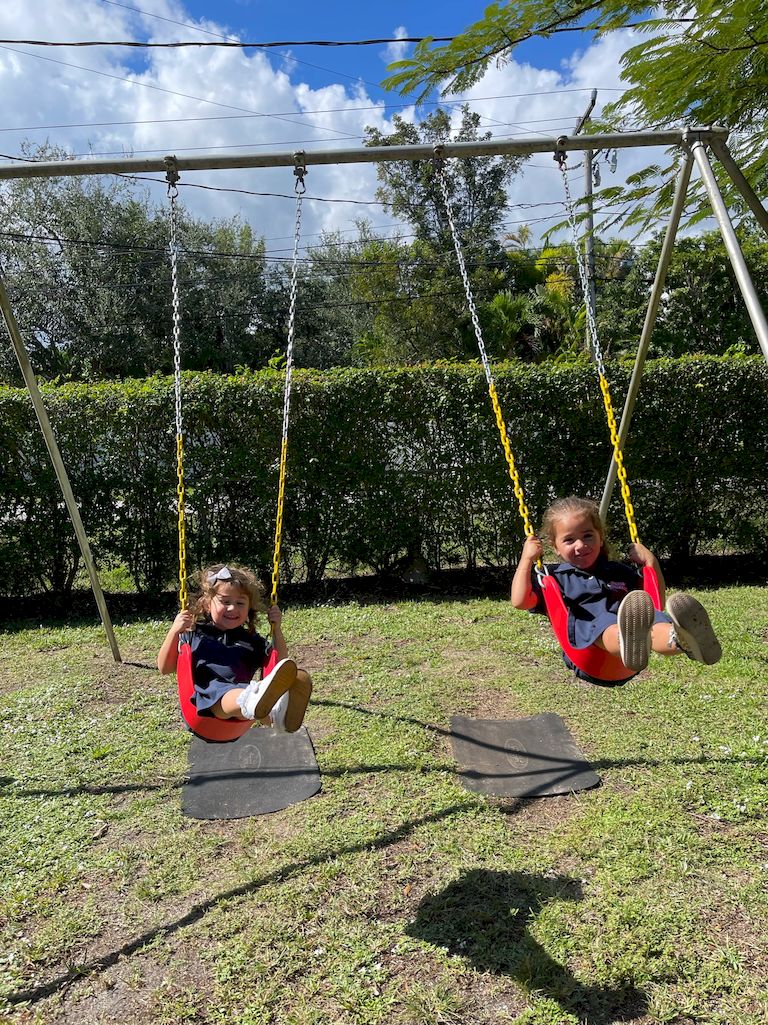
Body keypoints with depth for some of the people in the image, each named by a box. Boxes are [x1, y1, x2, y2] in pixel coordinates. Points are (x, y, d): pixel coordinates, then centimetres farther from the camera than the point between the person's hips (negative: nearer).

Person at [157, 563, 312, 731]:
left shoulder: (252, 640, 26)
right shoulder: (194, 634, 20)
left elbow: (279, 665, 22)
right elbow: (165, 668, 15)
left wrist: (277, 630, 11)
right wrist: (174, 632, 1)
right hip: (204, 698, -2)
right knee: (222, 693, -41)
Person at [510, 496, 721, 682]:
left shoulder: (619, 571, 32)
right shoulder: (554, 576, 21)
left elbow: (657, 600, 32)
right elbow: (520, 601, 6)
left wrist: (651, 561, 22)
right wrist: (527, 558, 8)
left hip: (630, 645, 4)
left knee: (657, 620, -31)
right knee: (603, 624, -39)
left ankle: (680, 640, -66)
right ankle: (629, 641, -74)